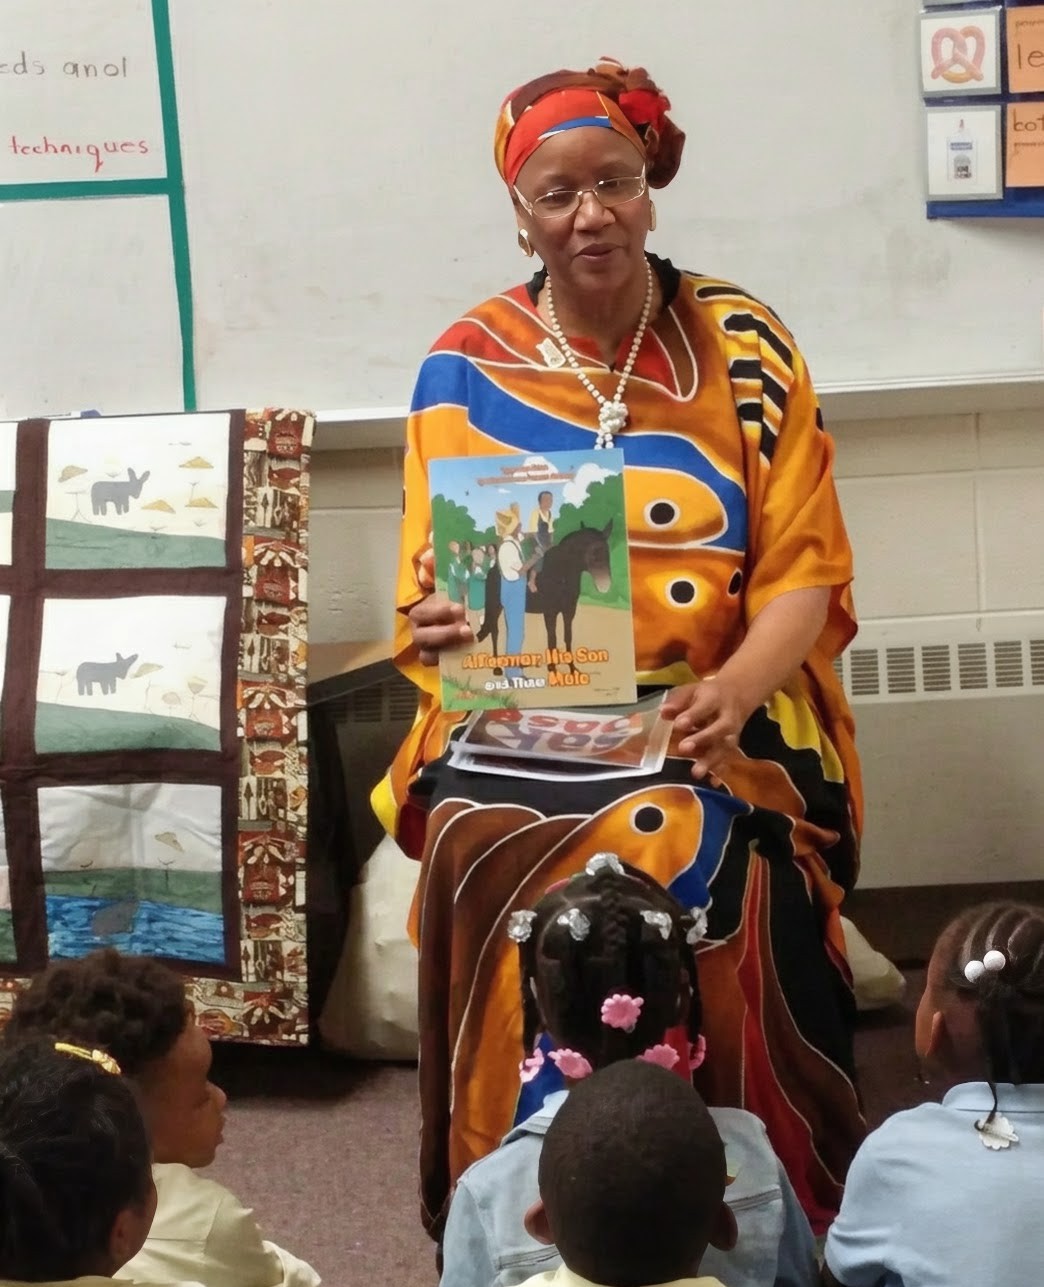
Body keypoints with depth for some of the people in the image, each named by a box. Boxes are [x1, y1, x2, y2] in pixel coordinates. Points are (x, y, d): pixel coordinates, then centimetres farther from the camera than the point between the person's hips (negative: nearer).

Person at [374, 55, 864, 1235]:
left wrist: (735, 687, -22)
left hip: (709, 736, -1)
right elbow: (428, 590, 6)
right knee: (494, 863, -20)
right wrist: (434, 627, -19)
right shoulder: (463, 372, 4)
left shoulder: (744, 349, 1)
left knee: (702, 866, -23)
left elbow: (804, 566, -3)